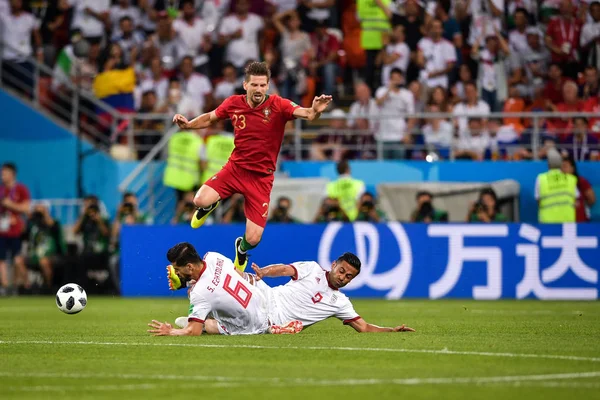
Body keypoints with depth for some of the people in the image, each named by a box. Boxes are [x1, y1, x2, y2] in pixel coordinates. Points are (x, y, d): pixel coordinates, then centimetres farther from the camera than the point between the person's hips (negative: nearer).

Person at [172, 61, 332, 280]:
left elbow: (306, 114, -31)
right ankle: (209, 207, 17)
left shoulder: (278, 106, -14)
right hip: (235, 167, 2)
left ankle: (241, 249, 33)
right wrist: (187, 124, -3)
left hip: (261, 178, -2)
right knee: (201, 200, -26)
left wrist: (315, 110, -54)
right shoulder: (234, 103, -4)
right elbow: (210, 118, 14)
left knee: (253, 239, -9)